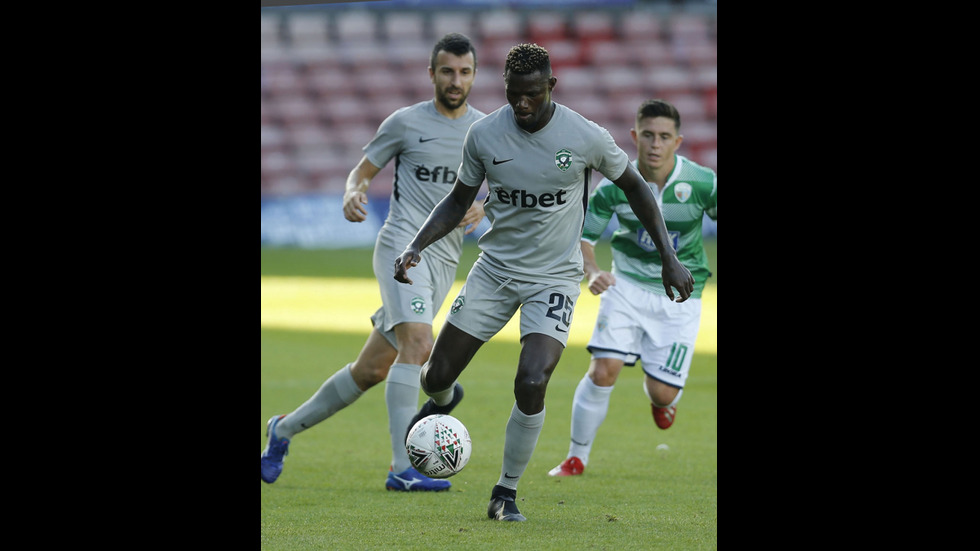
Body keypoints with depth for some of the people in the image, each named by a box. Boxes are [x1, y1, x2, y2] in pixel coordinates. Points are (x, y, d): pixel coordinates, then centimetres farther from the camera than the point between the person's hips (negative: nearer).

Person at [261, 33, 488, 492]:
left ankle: (286, 428, 26)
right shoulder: (406, 122, 2)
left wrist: (482, 207, -7)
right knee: (416, 342, -27)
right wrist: (353, 193, -13)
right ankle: (403, 468, -31)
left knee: (372, 370, 7)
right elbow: (362, 171, 10)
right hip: (402, 244, -5)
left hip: (445, 261, 5)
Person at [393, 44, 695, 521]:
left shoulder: (587, 138, -15)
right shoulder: (483, 134, -9)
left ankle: (507, 491, 0)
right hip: (495, 268, 3)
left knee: (531, 384, -22)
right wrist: (416, 246, -10)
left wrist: (669, 258, -1)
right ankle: (443, 400, 44)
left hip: (555, 277, -3)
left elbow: (634, 187, 1)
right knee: (437, 375, 2)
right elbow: (458, 201, 6)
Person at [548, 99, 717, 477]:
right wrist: (592, 272, -21)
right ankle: (576, 458, 4)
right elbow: (582, 234, -1)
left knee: (662, 394, -4)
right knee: (603, 371, -15)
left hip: (680, 294, 0)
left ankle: (658, 397, 37)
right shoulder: (616, 186, -11)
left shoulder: (702, 183, -16)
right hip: (627, 285, 0)